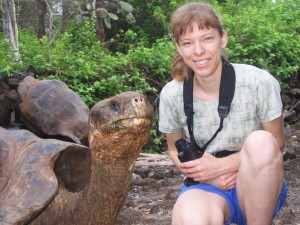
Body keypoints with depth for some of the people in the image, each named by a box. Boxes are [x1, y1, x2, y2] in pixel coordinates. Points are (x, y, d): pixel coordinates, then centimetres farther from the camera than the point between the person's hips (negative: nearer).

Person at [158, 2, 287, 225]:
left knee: (260, 142, -33)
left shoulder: (260, 83, -16)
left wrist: (222, 165, -16)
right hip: (207, 185, -1)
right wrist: (205, 174, -13)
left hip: (259, 188, 2)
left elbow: (277, 146, -3)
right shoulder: (171, 95, -8)